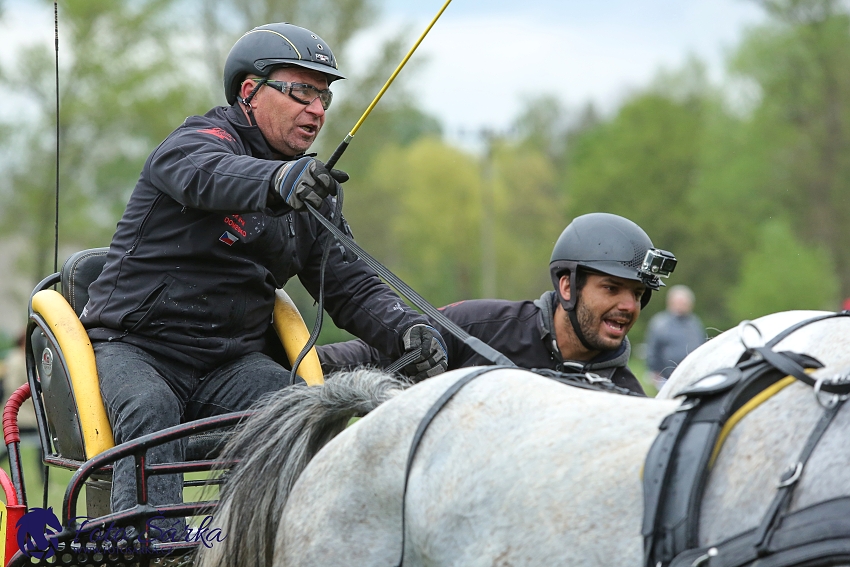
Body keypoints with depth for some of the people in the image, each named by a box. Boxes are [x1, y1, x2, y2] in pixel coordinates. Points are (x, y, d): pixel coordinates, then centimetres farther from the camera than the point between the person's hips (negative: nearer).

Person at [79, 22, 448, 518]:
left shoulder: (311, 196, 16)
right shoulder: (201, 138, -6)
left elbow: (352, 287, 12)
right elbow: (207, 175, -32)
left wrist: (406, 330, -11)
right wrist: (278, 180, -56)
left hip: (234, 362, 5)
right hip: (133, 347, -5)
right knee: (149, 410, -35)